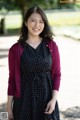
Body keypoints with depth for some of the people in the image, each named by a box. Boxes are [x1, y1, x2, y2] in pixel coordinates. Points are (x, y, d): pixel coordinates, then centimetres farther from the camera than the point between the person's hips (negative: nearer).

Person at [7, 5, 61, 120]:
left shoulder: (51, 46, 0)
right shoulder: (15, 49, -4)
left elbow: (57, 74, 3)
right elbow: (12, 78, 0)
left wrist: (54, 99, -8)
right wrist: (9, 106, 0)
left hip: (47, 98, 1)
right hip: (24, 99, -1)